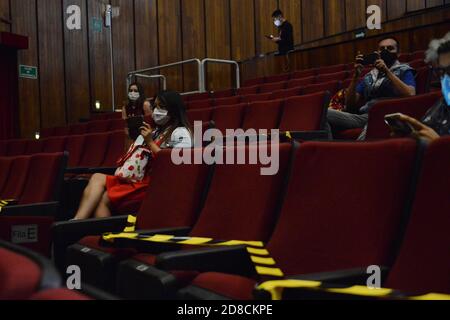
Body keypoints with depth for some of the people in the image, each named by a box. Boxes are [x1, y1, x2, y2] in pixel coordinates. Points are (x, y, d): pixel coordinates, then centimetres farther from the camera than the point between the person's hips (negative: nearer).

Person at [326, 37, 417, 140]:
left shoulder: (404, 71, 16)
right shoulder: (369, 76, 27)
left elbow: (410, 95, -6)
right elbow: (350, 105, 17)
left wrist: (387, 72, -6)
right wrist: (356, 75, 7)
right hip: (364, 115, 5)